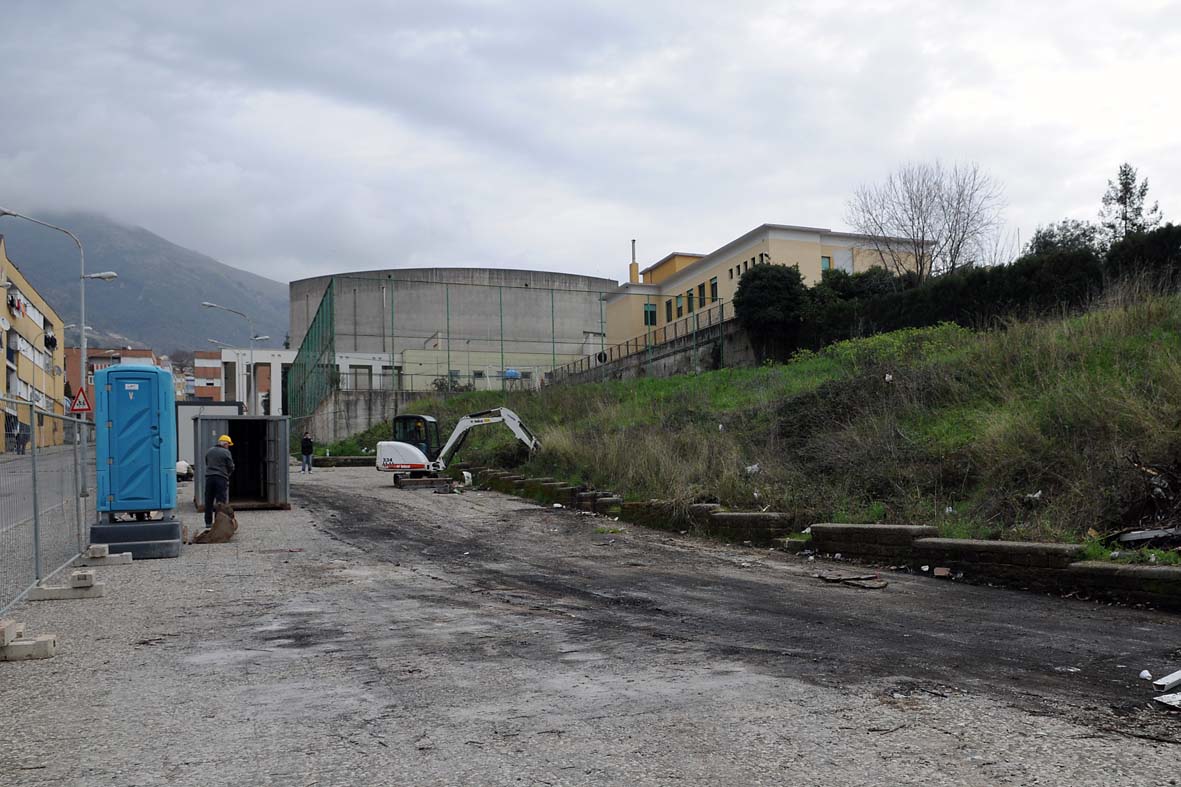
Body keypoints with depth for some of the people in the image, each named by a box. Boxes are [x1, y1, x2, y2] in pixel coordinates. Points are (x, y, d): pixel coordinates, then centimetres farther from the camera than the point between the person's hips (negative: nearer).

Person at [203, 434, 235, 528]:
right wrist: (227, 475, 17)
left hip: (209, 477, 5)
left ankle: (208, 522, 13)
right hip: (221, 478, -5)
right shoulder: (226, 452, -4)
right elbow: (231, 467, -2)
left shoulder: (209, 451, 13)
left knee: (208, 501, 10)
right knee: (221, 501, -2)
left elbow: (206, 464, 17)